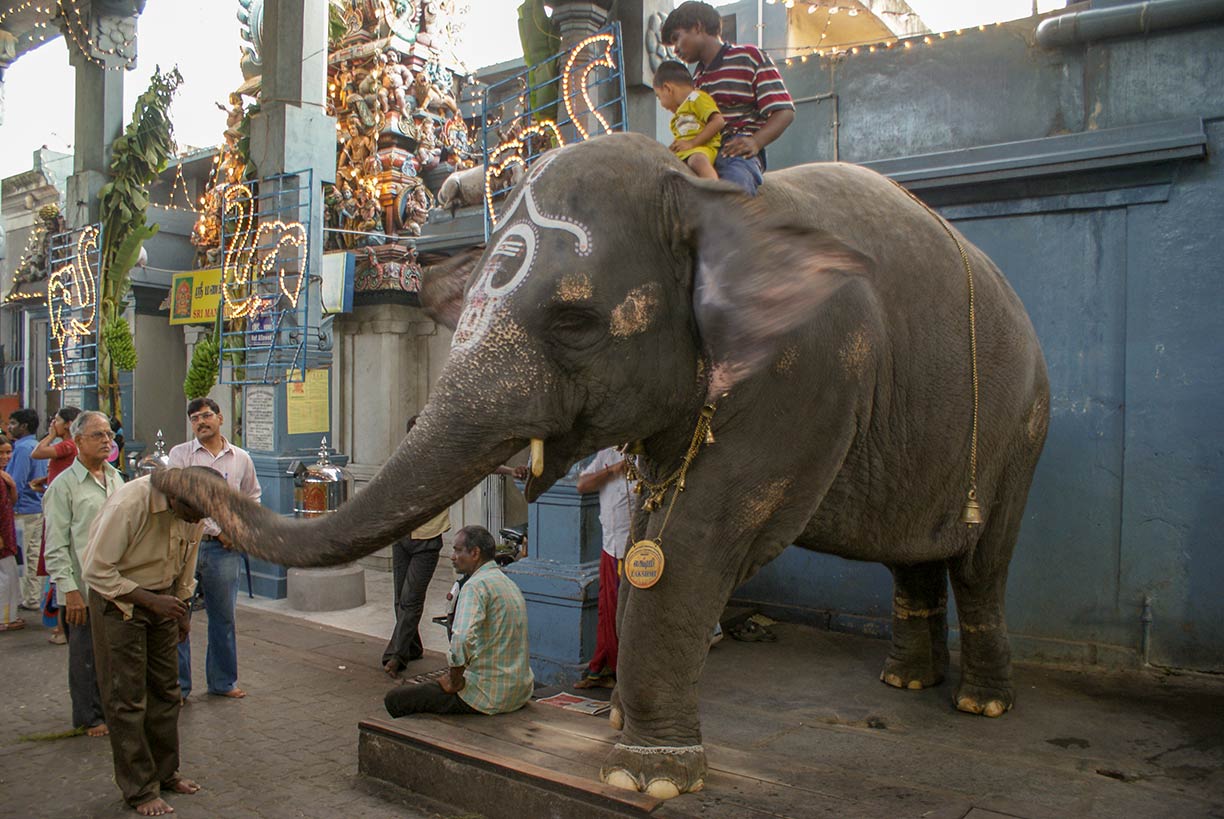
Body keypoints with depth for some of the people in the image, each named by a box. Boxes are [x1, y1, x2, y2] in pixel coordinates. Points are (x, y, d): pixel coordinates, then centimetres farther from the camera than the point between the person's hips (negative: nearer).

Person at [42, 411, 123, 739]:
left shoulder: (115, 478, 11)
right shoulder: (64, 485, -8)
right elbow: (56, 546, -10)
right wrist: (70, 590, -14)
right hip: (84, 589, -5)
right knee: (86, 655, 7)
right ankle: (89, 717, 22)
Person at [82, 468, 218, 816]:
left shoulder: (196, 509, -10)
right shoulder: (129, 504, -30)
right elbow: (96, 571, -23)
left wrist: (181, 610, 13)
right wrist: (151, 601, -24)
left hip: (161, 597, 6)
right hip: (117, 600, -6)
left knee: (165, 691, 11)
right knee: (127, 698, -1)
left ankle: (165, 773, 26)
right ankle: (140, 790, 11)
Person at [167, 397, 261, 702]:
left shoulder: (241, 458, 8)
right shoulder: (180, 455, 0)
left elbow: (252, 498, 21)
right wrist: (217, 529, -12)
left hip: (223, 550, 2)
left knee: (223, 617, 11)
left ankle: (223, 681, 25)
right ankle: (178, 686, 15)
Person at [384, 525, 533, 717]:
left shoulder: (477, 585, -17)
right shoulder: (508, 583, 13)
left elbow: (462, 639, -33)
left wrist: (455, 681, -16)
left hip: (488, 695, -9)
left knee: (395, 699, 0)